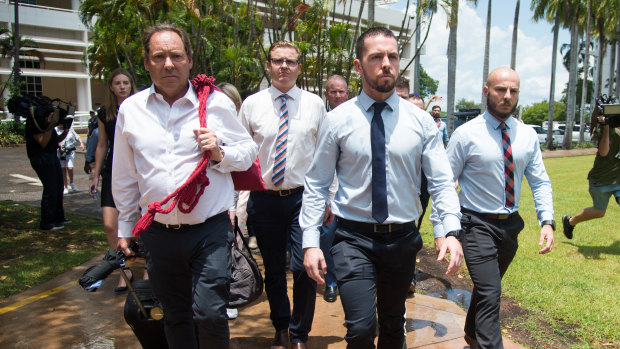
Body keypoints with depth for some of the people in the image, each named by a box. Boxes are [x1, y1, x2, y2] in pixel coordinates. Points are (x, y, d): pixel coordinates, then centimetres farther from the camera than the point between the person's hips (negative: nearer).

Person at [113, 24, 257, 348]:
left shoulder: (217, 103, -1)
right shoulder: (130, 109, 5)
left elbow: (248, 151, 6)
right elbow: (124, 177, 12)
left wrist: (220, 153, -15)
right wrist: (125, 229, 17)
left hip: (210, 231, -2)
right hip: (158, 234, 3)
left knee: (209, 314, -4)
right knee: (175, 318, 17)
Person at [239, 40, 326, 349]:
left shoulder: (315, 104, 3)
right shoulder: (251, 104, 3)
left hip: (303, 197, -1)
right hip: (264, 199, 1)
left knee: (304, 268, -7)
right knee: (273, 271, 13)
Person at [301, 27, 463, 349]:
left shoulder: (420, 121, -1)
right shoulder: (337, 120, -5)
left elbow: (442, 181, -1)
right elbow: (316, 184, -3)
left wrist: (452, 230, -17)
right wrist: (310, 241, -9)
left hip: (402, 238, 3)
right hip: (354, 238, -2)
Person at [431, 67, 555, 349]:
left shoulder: (527, 135, 2)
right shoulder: (466, 134, -12)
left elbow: (540, 182, 4)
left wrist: (547, 221, -10)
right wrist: (439, 229, -14)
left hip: (511, 224, 5)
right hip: (477, 225, -5)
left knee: (488, 288, 22)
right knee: (490, 294, -13)